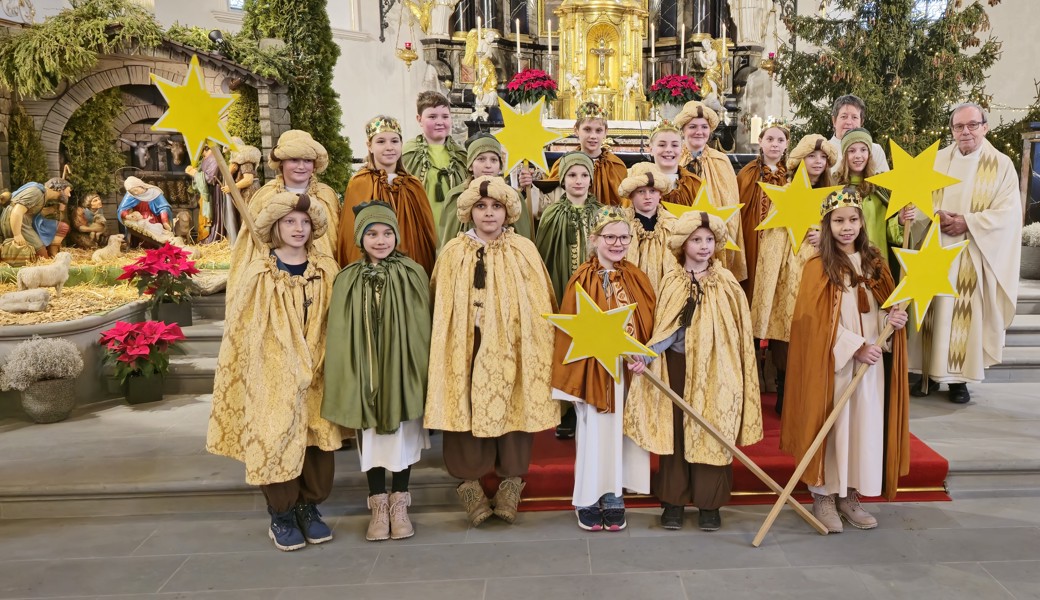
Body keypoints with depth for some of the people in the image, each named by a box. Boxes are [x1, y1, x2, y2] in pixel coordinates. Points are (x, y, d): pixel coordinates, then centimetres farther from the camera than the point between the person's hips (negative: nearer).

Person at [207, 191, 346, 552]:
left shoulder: (327, 270, 2)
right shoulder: (259, 274, -4)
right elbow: (241, 330, -1)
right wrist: (244, 379, -2)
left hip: (316, 376, 2)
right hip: (273, 376, -2)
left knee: (318, 441, 7)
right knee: (275, 440, 2)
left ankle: (309, 508, 25)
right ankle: (281, 515, 20)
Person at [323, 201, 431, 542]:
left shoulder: (413, 275, -2)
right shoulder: (348, 281, 0)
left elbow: (422, 329, -2)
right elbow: (341, 337, 0)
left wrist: (423, 375, -5)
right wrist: (347, 383, -5)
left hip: (402, 372, 0)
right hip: (366, 373, 1)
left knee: (403, 435, 8)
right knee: (371, 437, 9)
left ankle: (399, 503, 23)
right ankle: (378, 504, 23)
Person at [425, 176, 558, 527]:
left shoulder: (524, 251, 4)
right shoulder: (454, 253, 4)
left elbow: (541, 306, 6)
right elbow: (441, 308, 6)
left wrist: (541, 347, 0)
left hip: (512, 350, 0)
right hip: (467, 350, 0)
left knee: (513, 409, 2)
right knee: (467, 411, 0)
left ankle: (511, 484, 18)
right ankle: (470, 483, 15)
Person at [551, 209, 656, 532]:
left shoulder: (637, 279, 3)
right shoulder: (582, 280, -8)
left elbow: (650, 326, 5)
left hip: (629, 370, 3)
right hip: (593, 369, -3)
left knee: (620, 431, 11)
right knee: (594, 432, 6)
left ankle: (613, 497, 25)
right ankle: (588, 500, 21)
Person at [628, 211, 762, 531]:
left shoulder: (726, 283, -1)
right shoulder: (671, 282, 2)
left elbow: (738, 330, 1)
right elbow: (665, 329, 0)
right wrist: (645, 355, -15)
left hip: (714, 370, -1)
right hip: (677, 367, 1)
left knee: (712, 432, 3)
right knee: (675, 430, 6)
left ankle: (709, 503, 15)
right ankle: (673, 500, 17)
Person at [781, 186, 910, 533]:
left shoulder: (874, 263, 9)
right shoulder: (818, 267, -7)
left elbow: (883, 309, 16)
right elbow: (816, 321, -12)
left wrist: (893, 320, -7)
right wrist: (855, 347, -17)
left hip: (870, 361, 5)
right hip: (832, 363, -5)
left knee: (865, 425, 8)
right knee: (830, 426, 1)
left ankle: (850, 495, 21)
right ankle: (823, 497, 14)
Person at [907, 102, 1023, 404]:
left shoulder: (1002, 165, 1)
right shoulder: (935, 161, 8)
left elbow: (1009, 214, -6)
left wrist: (967, 222, -16)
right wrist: (937, 217, -17)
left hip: (973, 256, -2)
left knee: (966, 312, -1)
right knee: (932, 309, 2)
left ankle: (959, 376, 8)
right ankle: (930, 370, 11)